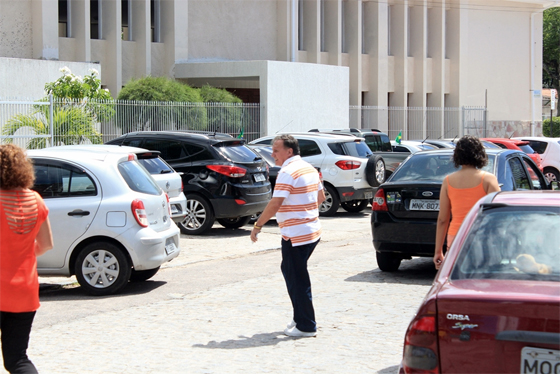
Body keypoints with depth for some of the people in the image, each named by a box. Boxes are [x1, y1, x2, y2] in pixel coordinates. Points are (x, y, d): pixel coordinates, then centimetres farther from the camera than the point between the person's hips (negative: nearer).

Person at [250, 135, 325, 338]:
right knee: (290, 271, 19)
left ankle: (306, 326, 4)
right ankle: (301, 318, 23)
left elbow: (275, 204, -21)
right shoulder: (309, 168, 12)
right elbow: (321, 197, 20)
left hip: (295, 235, -10)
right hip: (313, 231, 10)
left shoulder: (287, 172, -17)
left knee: (297, 279, -2)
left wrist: (257, 225, -14)